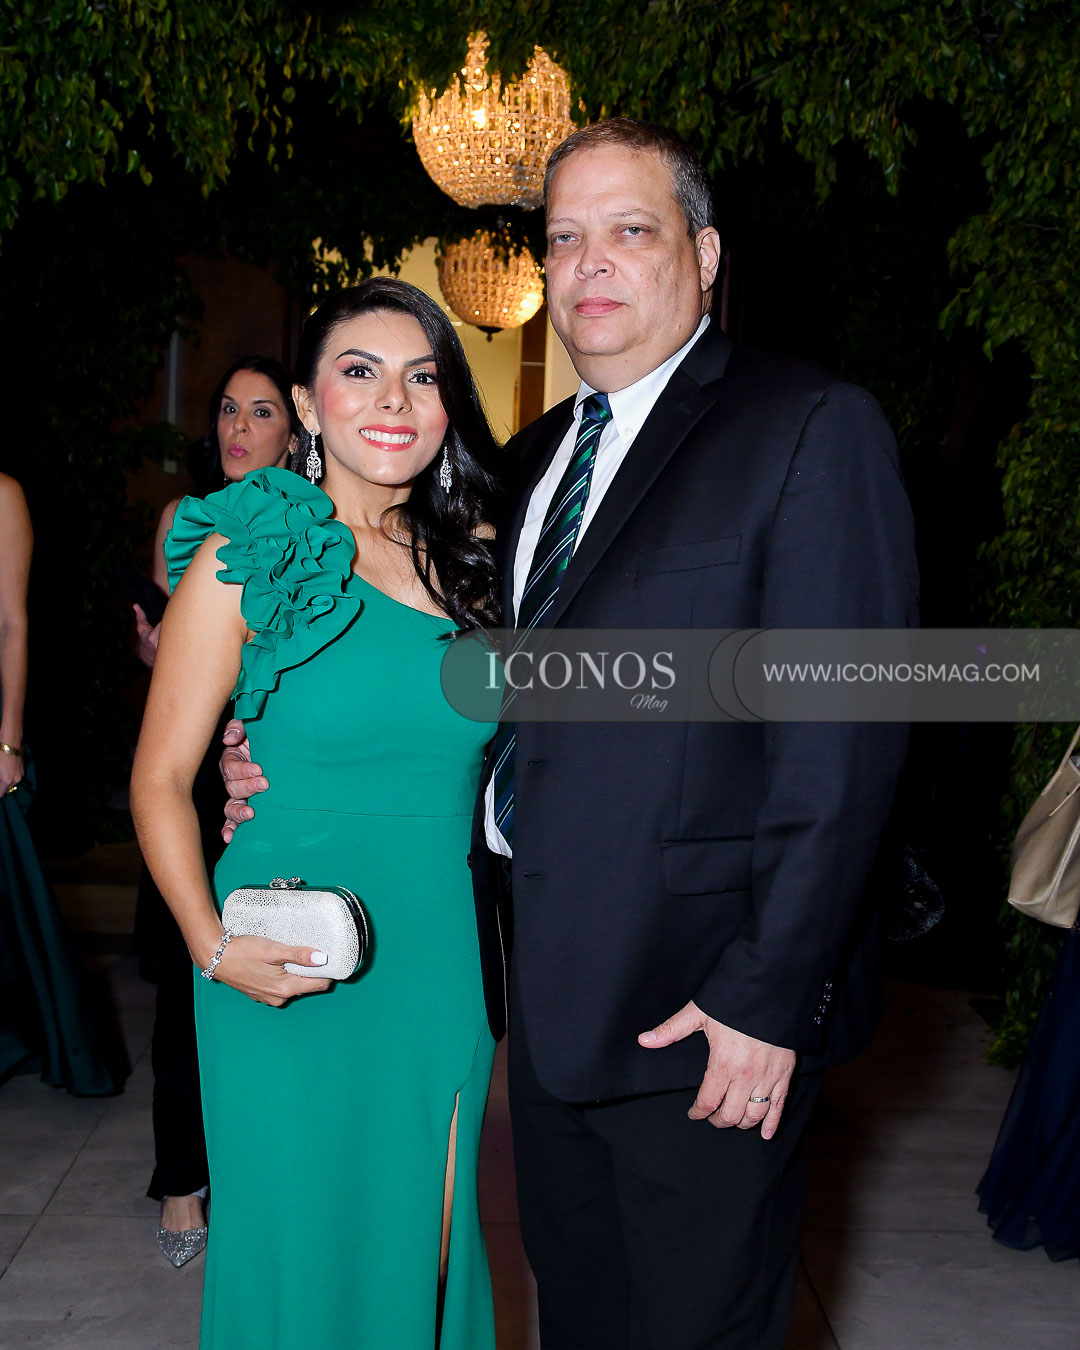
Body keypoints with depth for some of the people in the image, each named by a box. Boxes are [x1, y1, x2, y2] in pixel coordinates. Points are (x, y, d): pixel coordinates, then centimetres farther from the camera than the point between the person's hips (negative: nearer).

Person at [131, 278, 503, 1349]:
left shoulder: (470, 563, 5)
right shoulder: (246, 558, -8)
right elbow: (160, 778, -7)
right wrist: (212, 945, -18)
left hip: (446, 961, 4)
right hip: (291, 976, -4)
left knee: (425, 1236, 18)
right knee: (299, 1242, 11)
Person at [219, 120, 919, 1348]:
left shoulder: (811, 428, -10)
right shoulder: (534, 456, 13)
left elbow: (843, 737, -16)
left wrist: (767, 994, -18)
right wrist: (305, 772, 3)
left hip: (701, 1003, -6)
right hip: (548, 982, 7)